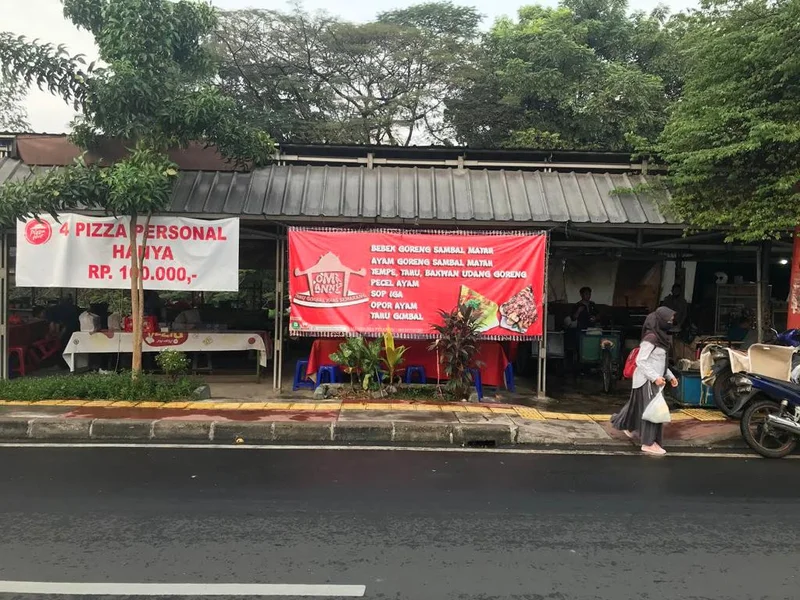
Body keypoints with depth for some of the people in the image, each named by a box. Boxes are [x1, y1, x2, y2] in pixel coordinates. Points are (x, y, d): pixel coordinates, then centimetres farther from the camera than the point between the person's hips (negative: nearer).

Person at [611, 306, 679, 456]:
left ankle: (626, 426, 39)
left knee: (639, 406, 19)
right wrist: (655, 377, -25)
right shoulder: (651, 337, -20)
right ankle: (648, 443, 6)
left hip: (653, 379, 9)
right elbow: (640, 361, -22)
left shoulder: (661, 337, 9)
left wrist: (670, 376, 13)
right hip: (647, 380, -9)